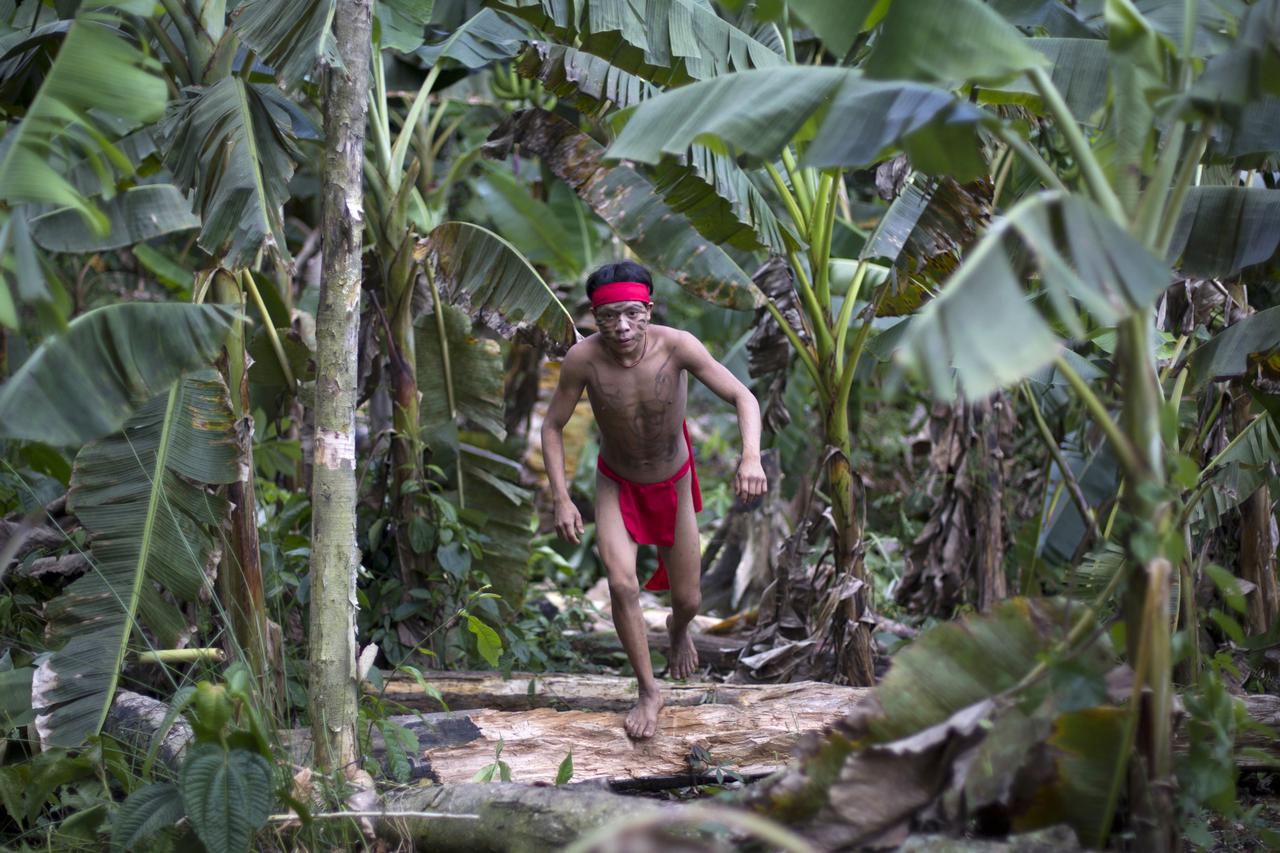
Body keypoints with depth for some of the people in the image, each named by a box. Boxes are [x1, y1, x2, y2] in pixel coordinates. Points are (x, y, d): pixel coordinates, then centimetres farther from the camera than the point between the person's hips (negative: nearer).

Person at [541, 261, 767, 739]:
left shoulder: (676, 346, -30)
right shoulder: (583, 358, -28)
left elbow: (743, 398, -29)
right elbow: (553, 426, -13)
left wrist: (751, 457, -47)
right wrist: (561, 500, -21)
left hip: (672, 484, 1)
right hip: (616, 484, -1)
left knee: (688, 599, 11)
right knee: (622, 584, -21)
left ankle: (678, 629, 51)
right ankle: (648, 691, 0)